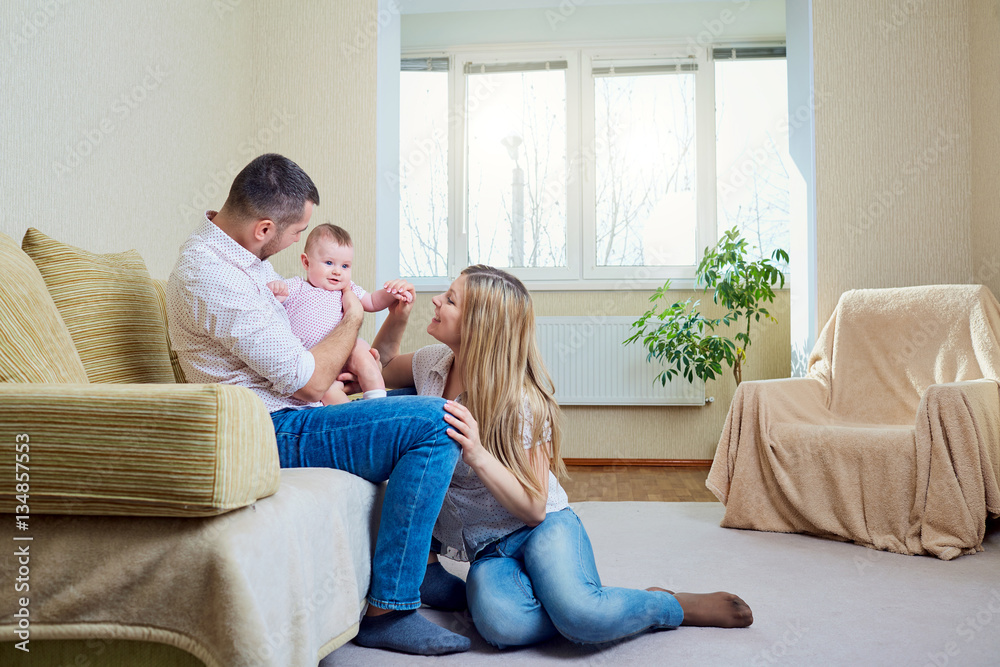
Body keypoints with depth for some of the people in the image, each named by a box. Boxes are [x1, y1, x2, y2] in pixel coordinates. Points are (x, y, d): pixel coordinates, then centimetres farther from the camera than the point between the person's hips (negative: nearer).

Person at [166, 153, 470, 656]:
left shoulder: (236, 251, 11)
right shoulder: (212, 276, -22)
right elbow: (308, 381, -22)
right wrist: (353, 319, -4)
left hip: (287, 413, 11)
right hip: (275, 434, -11)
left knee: (412, 400, 22)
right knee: (435, 422, -23)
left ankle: (419, 568, 21)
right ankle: (387, 610, -17)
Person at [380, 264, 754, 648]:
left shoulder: (521, 404, -18)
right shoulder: (431, 365, -1)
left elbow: (533, 508, -17)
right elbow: (381, 370, 21)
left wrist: (478, 456, -33)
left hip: (543, 527, -3)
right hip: (487, 546, 4)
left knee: (579, 614, -36)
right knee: (502, 625, -34)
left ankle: (673, 606, -4)